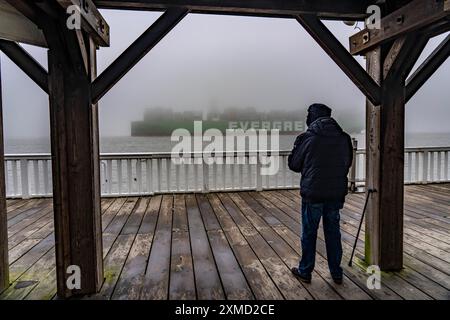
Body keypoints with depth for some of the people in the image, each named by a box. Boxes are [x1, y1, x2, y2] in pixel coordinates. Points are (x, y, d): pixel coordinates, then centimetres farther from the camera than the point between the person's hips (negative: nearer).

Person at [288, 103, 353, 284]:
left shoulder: (307, 138, -12)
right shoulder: (343, 138, 1)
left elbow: (293, 164, -2)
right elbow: (347, 163, 14)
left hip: (312, 194, -4)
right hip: (336, 193, 4)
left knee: (309, 233, 10)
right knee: (333, 233, 16)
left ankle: (305, 271, 23)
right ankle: (336, 273, 27)